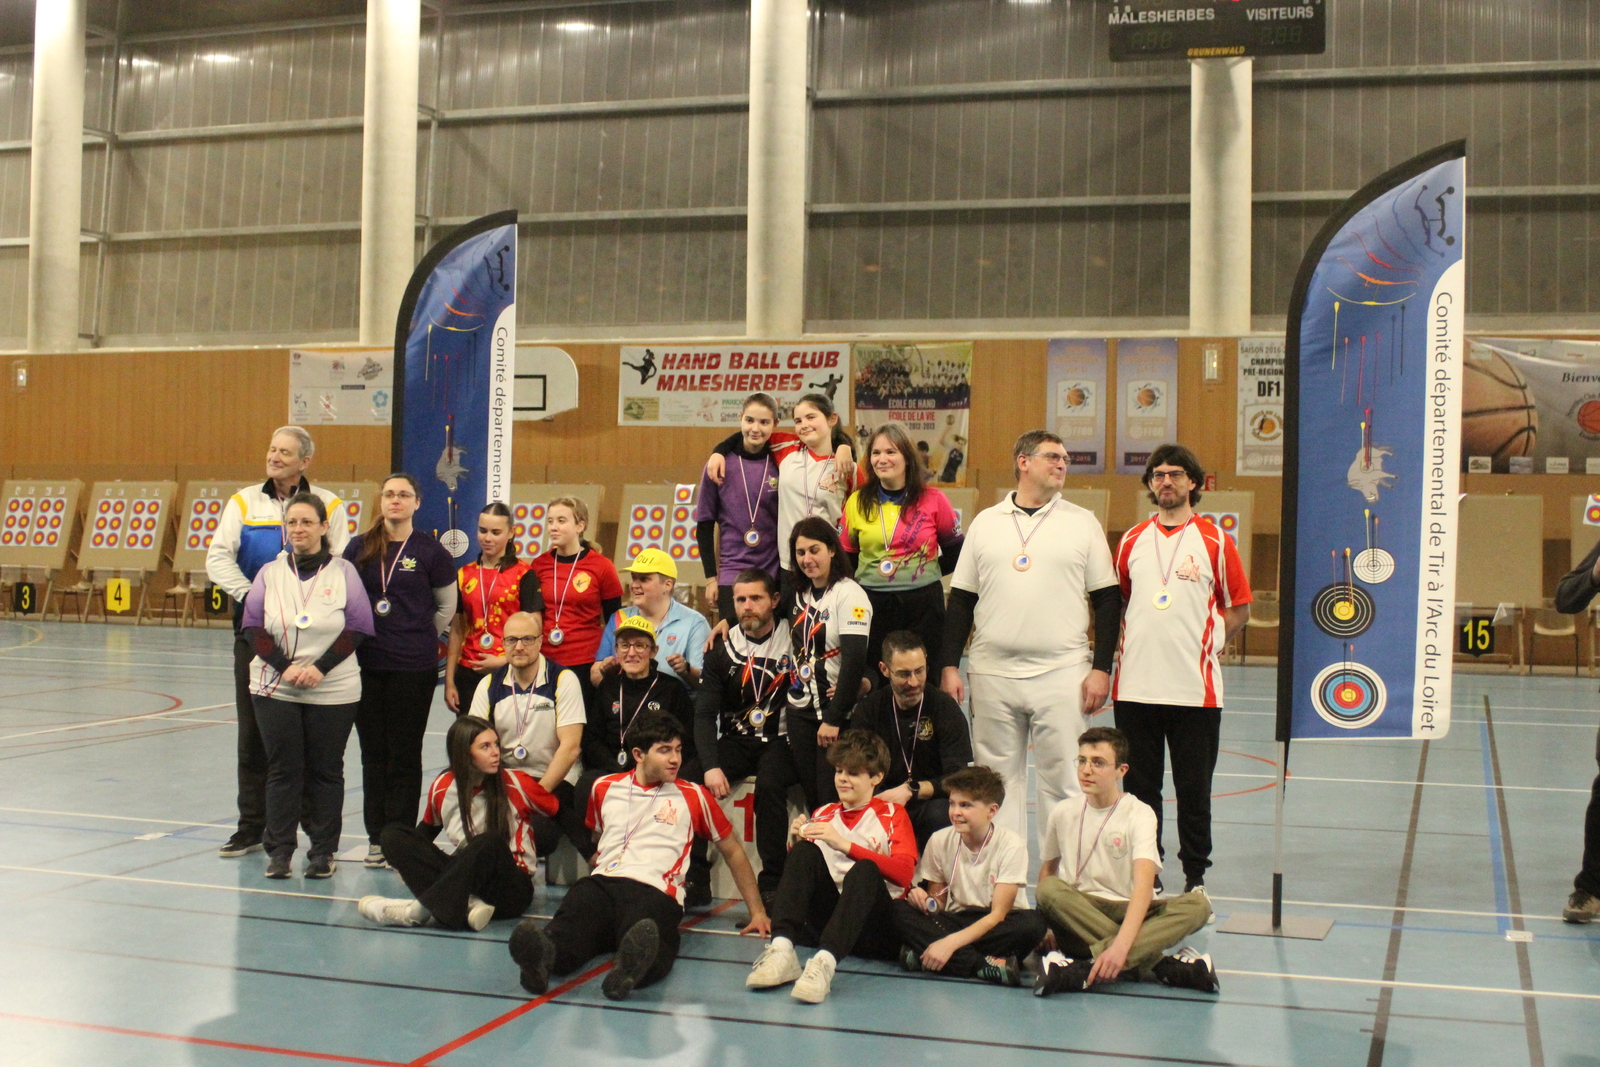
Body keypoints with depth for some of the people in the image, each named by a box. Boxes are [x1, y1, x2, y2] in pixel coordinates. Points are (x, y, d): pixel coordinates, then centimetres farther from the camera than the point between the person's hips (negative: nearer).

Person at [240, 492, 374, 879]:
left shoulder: (343, 572, 0)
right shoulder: (269, 573, 7)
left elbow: (358, 628, -4)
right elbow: (253, 627, 2)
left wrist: (321, 667, -13)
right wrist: (285, 667, -12)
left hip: (333, 689, -1)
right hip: (275, 687, 2)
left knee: (325, 771, 4)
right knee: (283, 769, 2)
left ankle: (323, 851, 12)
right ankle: (279, 850, 9)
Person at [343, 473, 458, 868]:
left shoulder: (430, 551, -2)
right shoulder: (359, 547, 5)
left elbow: (447, 606, 8)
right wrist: (362, 633, 8)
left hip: (413, 667, -3)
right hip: (366, 662, 3)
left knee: (404, 754, 3)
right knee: (373, 751, 9)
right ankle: (375, 838, 17)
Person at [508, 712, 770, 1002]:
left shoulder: (693, 796, 19)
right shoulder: (605, 788, 24)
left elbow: (732, 851, 27)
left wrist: (757, 911, 23)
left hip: (655, 892, -2)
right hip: (601, 883, 2)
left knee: (646, 939, -42)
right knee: (570, 921, -38)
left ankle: (633, 965, -74)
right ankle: (542, 955, -68)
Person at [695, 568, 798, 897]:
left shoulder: (794, 639, -2)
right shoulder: (722, 649, 3)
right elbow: (705, 714, -3)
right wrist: (710, 766, -19)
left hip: (780, 741, -3)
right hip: (736, 742, 3)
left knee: (769, 785, -33)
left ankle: (771, 882, -25)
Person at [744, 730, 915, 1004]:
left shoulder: (892, 814, 7)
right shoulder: (823, 814, 18)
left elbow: (904, 873, -11)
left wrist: (845, 845, -20)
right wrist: (799, 842, -7)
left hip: (875, 926, -3)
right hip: (827, 916, 3)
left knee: (865, 870, -31)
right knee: (804, 852, -17)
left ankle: (825, 963, -52)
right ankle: (782, 951, -36)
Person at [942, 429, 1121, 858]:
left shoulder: (1083, 522, 6)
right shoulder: (986, 522, 10)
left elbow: (1107, 599, 4)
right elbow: (961, 600, 10)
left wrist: (1102, 668, -4)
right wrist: (949, 665, 3)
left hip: (1061, 675, -1)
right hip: (992, 674, 2)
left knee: (1062, 779, 0)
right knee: (997, 779, 7)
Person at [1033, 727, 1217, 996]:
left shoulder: (1139, 814, -7)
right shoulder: (1063, 812, 3)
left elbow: (1144, 885, -21)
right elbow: (1047, 869, 17)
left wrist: (1121, 944, -36)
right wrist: (1047, 922, -2)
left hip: (1128, 913, -1)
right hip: (1078, 915, 1)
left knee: (1197, 905, -28)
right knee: (1050, 889, -31)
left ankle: (1080, 970, -41)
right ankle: (1158, 964, -32)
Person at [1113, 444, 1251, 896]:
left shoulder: (1215, 541, 2)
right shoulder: (1131, 541, 11)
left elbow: (1239, 608, 7)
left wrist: (1207, 642, -1)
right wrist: (1123, 642, 6)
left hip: (1196, 686, -2)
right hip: (1135, 685, 3)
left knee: (1194, 788, 5)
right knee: (1139, 787, 8)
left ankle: (1196, 875, 17)